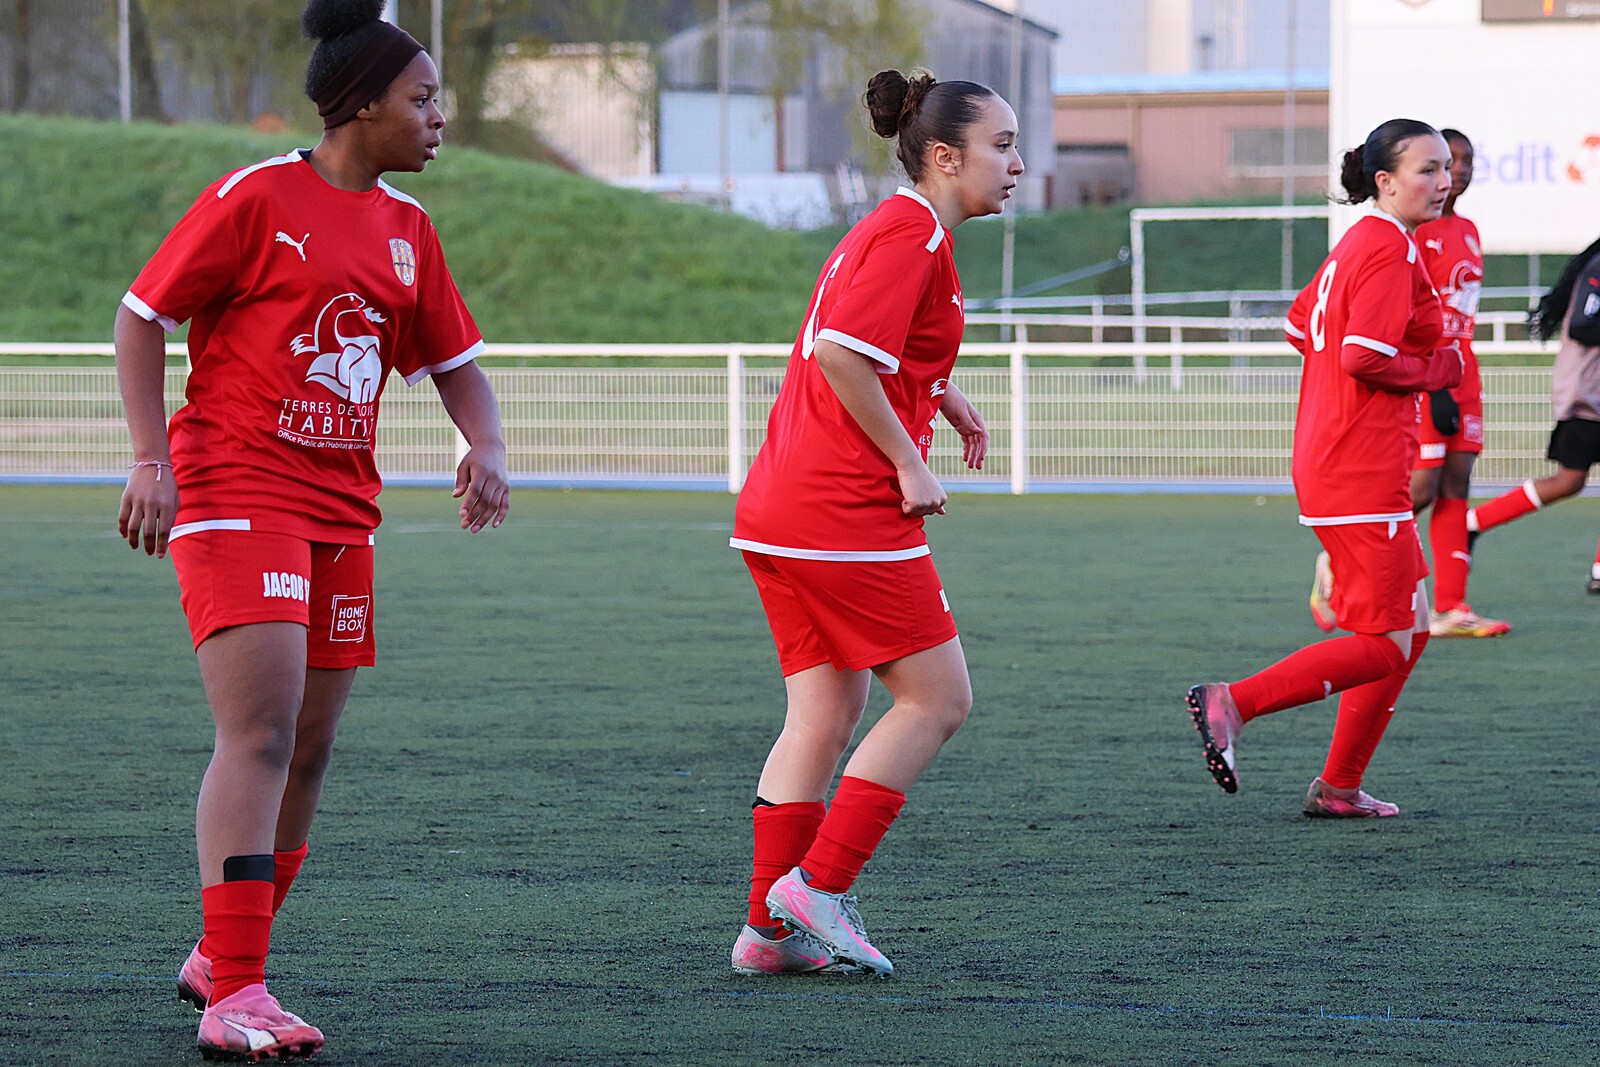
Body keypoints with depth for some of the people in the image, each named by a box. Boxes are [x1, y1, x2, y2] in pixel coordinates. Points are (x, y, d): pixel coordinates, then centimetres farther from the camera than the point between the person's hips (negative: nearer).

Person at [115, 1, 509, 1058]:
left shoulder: (407, 229, 12)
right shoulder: (255, 199, -8)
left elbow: (454, 361, 20)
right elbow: (142, 316, -4)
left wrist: (488, 449, 0)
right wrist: (152, 459, -11)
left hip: (342, 512, 7)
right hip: (235, 495, -7)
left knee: (310, 748, 9)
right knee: (263, 733, -18)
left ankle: (219, 956, 27)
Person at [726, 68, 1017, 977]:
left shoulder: (893, 231, 20)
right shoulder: (912, 236, -12)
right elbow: (842, 353, -22)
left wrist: (941, 395, 22)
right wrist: (908, 462, -16)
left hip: (781, 511, 10)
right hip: (849, 514, -10)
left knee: (827, 712, 10)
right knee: (939, 698, -2)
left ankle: (771, 927, 9)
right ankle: (817, 886, -3)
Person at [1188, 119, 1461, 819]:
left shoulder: (1356, 244, 15)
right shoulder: (1393, 250, -15)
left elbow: (1301, 325, 25)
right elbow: (1365, 355, -25)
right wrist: (1437, 370, -9)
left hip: (1325, 462, 10)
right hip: (1364, 475, -10)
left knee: (1410, 629, 16)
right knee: (1384, 645, -8)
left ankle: (1339, 787, 18)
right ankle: (1231, 704, -10)